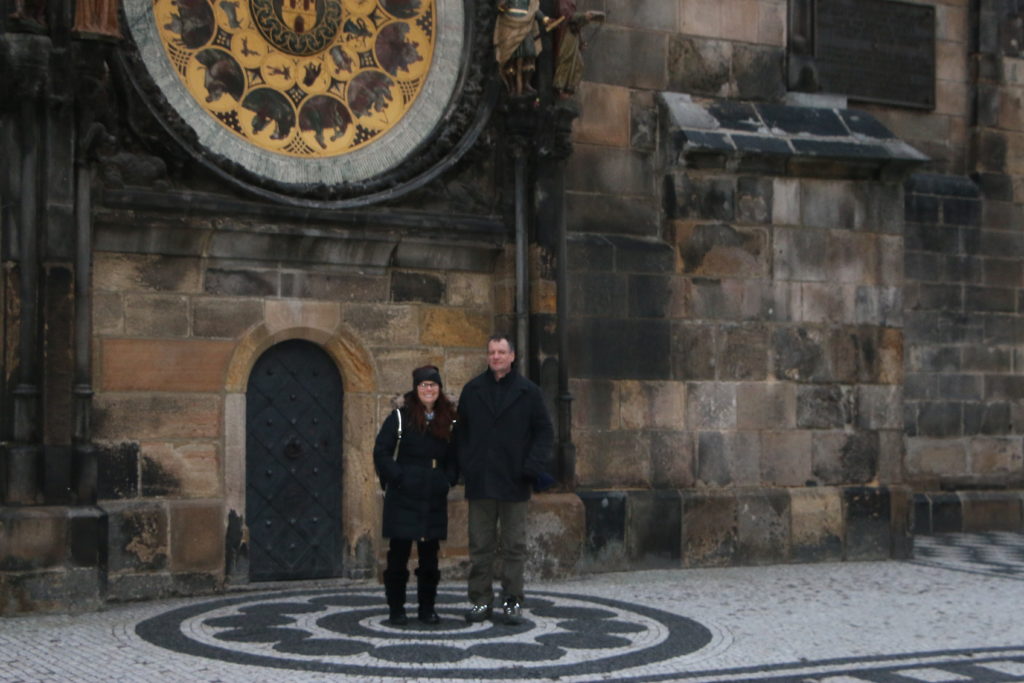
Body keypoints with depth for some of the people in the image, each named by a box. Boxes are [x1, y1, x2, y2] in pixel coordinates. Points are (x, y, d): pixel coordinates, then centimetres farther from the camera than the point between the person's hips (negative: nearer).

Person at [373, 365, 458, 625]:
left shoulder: (448, 421, 9)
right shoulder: (400, 416, -2)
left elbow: (454, 457, 17)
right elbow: (381, 452, -4)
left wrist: (447, 479, 3)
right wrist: (397, 478, -10)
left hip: (434, 501, 3)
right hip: (403, 499, -3)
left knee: (429, 555, 9)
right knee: (399, 553, 0)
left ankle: (427, 608, 19)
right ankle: (396, 609, 11)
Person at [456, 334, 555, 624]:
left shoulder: (528, 391, 3)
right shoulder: (472, 390, 10)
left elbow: (544, 432, 3)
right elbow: (461, 431, 13)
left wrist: (532, 465, -8)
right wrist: (464, 465, 0)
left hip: (514, 481, -2)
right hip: (480, 481, 2)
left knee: (514, 546, 4)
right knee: (480, 546, 5)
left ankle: (512, 601, 11)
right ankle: (481, 600, 12)